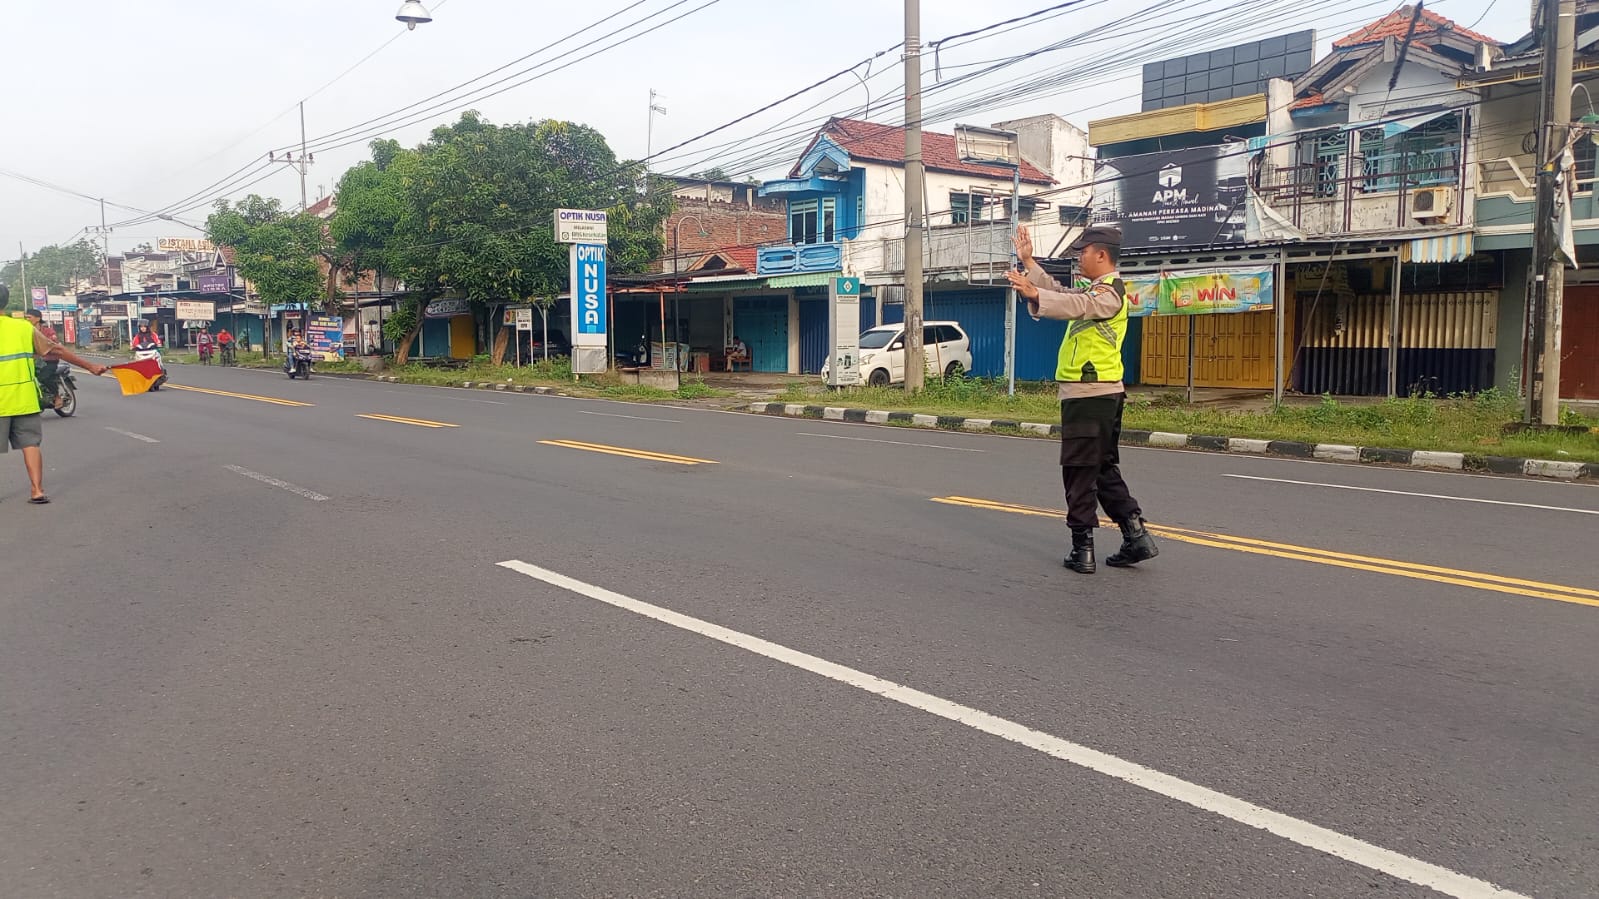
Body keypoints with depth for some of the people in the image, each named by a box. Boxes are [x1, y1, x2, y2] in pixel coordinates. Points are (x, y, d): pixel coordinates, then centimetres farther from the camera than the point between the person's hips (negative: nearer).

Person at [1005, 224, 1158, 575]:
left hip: (1089, 395, -10)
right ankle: (1137, 537, 15)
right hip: (1101, 394, 10)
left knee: (1079, 472, -4)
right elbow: (1060, 293, 26)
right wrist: (1028, 261, 20)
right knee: (1104, 470, 15)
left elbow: (1076, 305, -33)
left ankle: (1082, 549, 0)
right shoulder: (1095, 291, 20)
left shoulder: (1109, 292, -13)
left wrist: (1033, 293, -47)